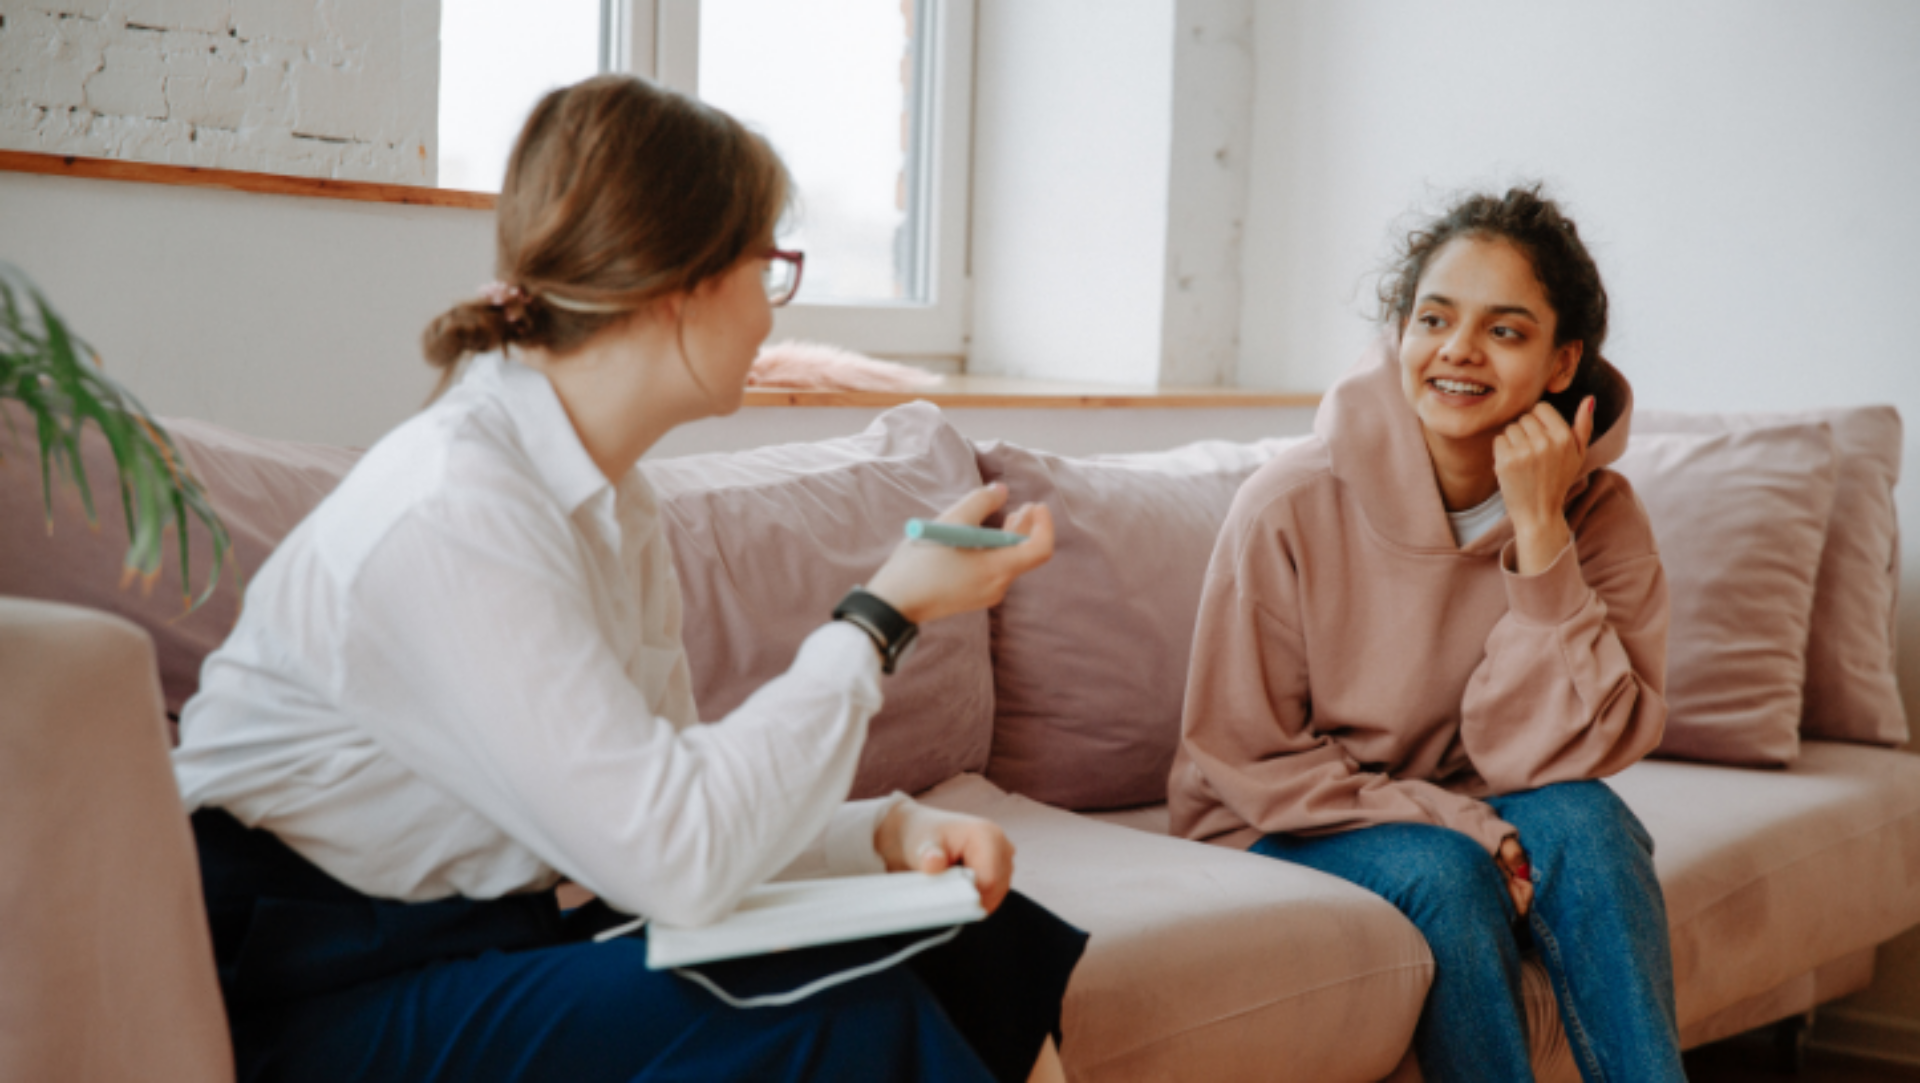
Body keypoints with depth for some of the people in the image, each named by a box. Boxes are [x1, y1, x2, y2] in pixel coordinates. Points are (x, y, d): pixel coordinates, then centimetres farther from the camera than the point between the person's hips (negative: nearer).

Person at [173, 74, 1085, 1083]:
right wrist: (881, 616, -18)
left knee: (978, 946, -4)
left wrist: (885, 829, -10)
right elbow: (680, 859, -27)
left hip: (493, 934, 9)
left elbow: (662, 795, 6)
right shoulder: (450, 515, -23)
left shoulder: (607, 496, 7)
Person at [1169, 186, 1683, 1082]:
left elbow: (1554, 758, -18)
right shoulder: (1291, 506, -18)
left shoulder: (1597, 515, -10)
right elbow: (1246, 762, -11)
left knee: (1580, 820, -27)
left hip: (1470, 824, 3)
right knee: (1442, 873, -31)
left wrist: (1539, 533, -26)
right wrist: (1456, 822, -22)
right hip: (1283, 834, -2)